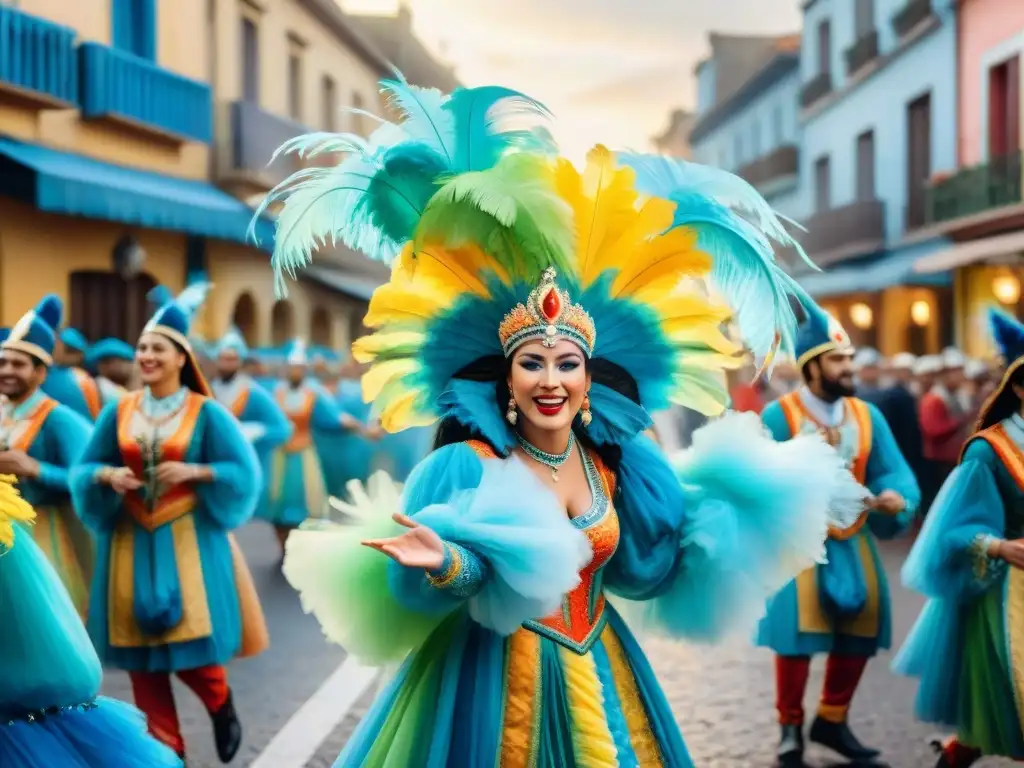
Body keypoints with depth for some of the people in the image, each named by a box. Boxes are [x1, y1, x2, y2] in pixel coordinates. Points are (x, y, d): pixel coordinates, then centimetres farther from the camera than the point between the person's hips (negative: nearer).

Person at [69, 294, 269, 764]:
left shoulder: (206, 413, -4)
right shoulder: (118, 413, 5)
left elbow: (243, 472, -5)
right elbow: (84, 469, 8)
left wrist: (193, 471, -17)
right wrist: (108, 476, -12)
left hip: (188, 541, -3)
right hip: (131, 542, 3)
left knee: (191, 641, -8)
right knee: (141, 653, 4)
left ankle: (221, 705, 24)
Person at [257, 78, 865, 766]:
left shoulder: (616, 464, 2)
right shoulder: (467, 465, -13)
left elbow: (648, 565, 10)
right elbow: (457, 574, -21)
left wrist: (741, 514, 7)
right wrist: (443, 563, -43)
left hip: (596, 675, 5)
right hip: (495, 677, -5)